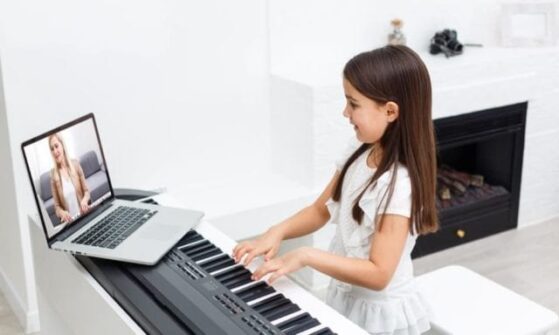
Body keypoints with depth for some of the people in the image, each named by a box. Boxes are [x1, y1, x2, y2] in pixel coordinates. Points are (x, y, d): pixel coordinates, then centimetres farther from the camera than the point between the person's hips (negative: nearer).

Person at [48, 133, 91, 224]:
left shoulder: (75, 164, 2)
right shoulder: (53, 175, -1)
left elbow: (86, 191, 9)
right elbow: (57, 206, 4)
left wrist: (85, 200, -11)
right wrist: (62, 213, -16)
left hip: (84, 216, 1)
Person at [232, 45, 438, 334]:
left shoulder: (399, 185, -28)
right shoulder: (358, 152, -4)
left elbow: (378, 275, -28)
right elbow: (322, 210, 6)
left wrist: (306, 256, -30)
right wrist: (278, 232, -10)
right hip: (345, 297, 7)